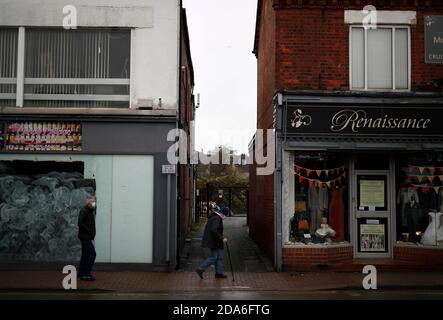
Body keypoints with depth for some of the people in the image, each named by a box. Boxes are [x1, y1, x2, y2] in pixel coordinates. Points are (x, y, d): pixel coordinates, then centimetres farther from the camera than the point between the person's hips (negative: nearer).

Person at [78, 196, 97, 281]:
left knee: (85, 254, 14)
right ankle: (86, 274, -7)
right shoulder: (83, 211, -13)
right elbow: (80, 223, -20)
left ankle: (81, 273, 23)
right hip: (85, 236, -10)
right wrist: (89, 231, -18)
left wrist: (92, 233, 4)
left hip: (88, 237, 10)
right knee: (92, 254, -11)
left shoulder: (91, 211, 15)